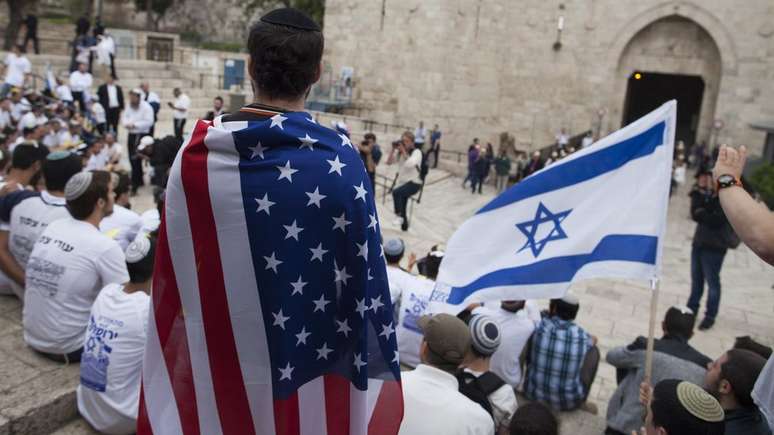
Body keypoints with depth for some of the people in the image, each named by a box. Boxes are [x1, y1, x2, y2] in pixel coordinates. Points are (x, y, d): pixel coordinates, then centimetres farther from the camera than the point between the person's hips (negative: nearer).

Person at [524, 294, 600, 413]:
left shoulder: (539, 326, -15)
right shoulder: (582, 336, -11)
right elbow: (593, 340, 17)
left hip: (534, 394, 1)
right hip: (568, 402, 0)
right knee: (593, 350, 15)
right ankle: (581, 401, 18)